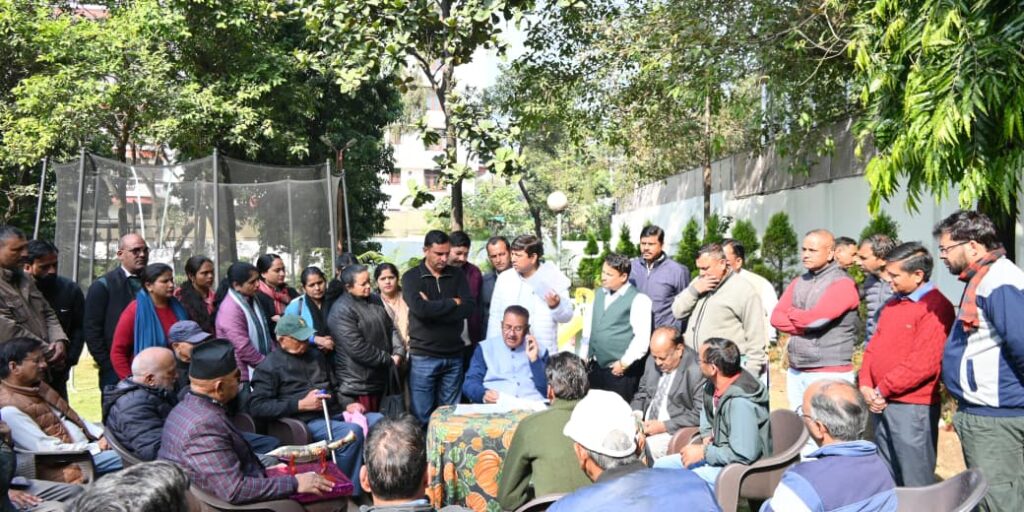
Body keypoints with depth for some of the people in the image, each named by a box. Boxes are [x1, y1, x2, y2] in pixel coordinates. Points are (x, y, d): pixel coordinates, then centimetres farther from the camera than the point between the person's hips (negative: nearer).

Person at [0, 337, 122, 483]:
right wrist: (95, 447, -19)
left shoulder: (36, 385, 9)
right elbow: (47, 449, -23)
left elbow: (71, 415, 15)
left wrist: (102, 434, 0)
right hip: (66, 463, -9)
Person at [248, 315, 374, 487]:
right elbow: (257, 407, -10)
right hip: (306, 421, -7)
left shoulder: (316, 355, 22)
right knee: (352, 432, -33)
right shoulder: (270, 366, 1)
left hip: (335, 413, 7)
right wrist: (301, 404, -14)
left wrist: (347, 404, 7)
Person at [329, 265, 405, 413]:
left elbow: (391, 328, 13)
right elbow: (357, 349, -23)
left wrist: (398, 353, -5)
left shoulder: (375, 301, 9)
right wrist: (388, 360, -14)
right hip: (356, 385, -8)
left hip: (379, 381, 8)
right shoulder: (342, 311, -17)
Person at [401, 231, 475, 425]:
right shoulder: (411, 277, -1)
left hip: (454, 356, 3)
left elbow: (469, 308, -7)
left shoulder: (457, 276, 8)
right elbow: (420, 308, -19)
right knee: (421, 416, 2)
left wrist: (433, 308, -14)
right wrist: (452, 302, -9)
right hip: (423, 357, -3)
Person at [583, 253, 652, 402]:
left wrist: (624, 363, -13)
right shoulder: (599, 294, 12)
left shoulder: (638, 299, -10)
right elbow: (589, 325, 18)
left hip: (620, 371, -7)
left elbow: (642, 337, -16)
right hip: (595, 366, 7)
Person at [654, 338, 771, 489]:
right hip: (719, 453, 10)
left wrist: (704, 452, -20)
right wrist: (707, 436, 6)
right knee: (661, 465, 9)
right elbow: (706, 412, 24)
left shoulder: (740, 402, -29)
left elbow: (743, 455, -29)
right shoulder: (714, 384, 0)